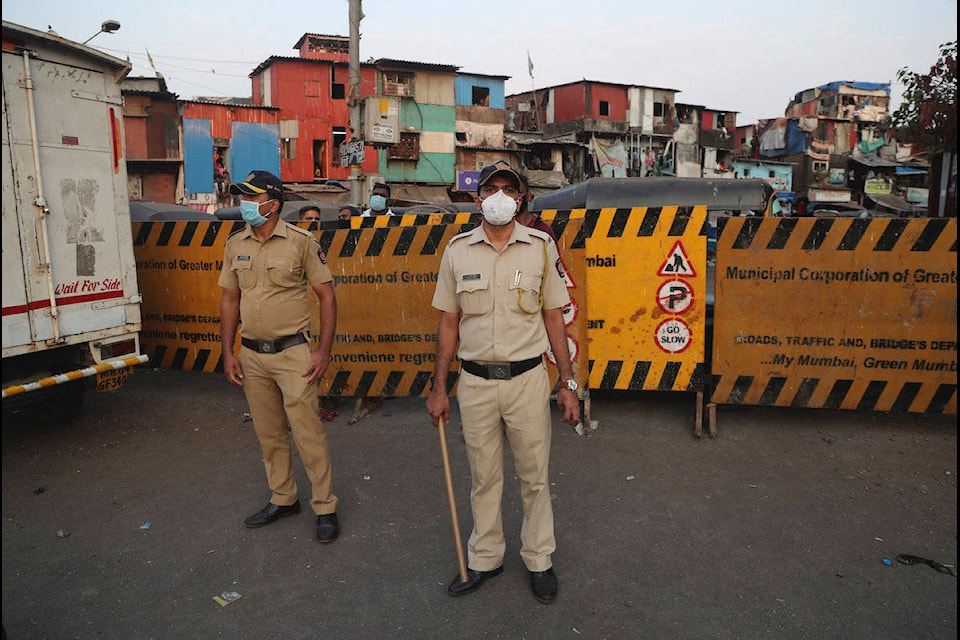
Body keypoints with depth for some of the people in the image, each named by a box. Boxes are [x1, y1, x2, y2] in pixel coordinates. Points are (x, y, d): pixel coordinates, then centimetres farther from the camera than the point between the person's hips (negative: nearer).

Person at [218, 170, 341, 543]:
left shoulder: (301, 242, -7)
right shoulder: (235, 245, 7)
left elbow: (326, 295, -5)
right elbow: (229, 299, 13)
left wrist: (324, 352, -11)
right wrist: (228, 353, 6)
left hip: (292, 353, -5)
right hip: (251, 355, 5)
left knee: (308, 432, -3)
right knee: (269, 434, 14)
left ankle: (325, 508, 11)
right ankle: (283, 499, 31)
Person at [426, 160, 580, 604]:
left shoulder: (539, 247, 1)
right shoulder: (458, 249, 2)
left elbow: (553, 317, 4)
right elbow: (449, 321, 6)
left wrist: (568, 384, 0)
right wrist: (439, 387, 4)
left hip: (527, 379, -1)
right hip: (475, 382, 1)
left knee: (534, 475, 10)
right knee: (483, 476, 14)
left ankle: (539, 560, 30)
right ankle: (484, 559, 32)